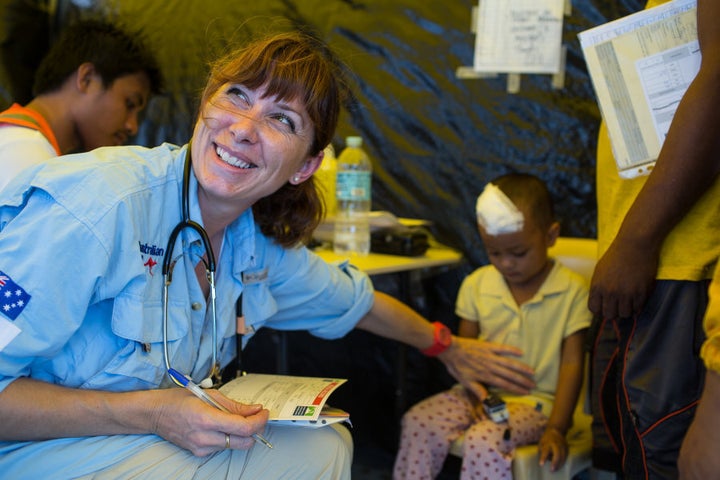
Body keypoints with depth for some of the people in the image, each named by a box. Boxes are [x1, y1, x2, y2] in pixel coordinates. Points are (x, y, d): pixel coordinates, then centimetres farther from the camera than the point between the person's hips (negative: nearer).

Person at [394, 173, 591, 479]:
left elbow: (572, 363, -7)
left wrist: (557, 428, -13)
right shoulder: (477, 284, 4)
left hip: (536, 400, -4)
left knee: (484, 441, -32)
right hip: (483, 393, 4)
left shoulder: (571, 290, -6)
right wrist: (477, 395, -10)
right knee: (418, 421, -21)